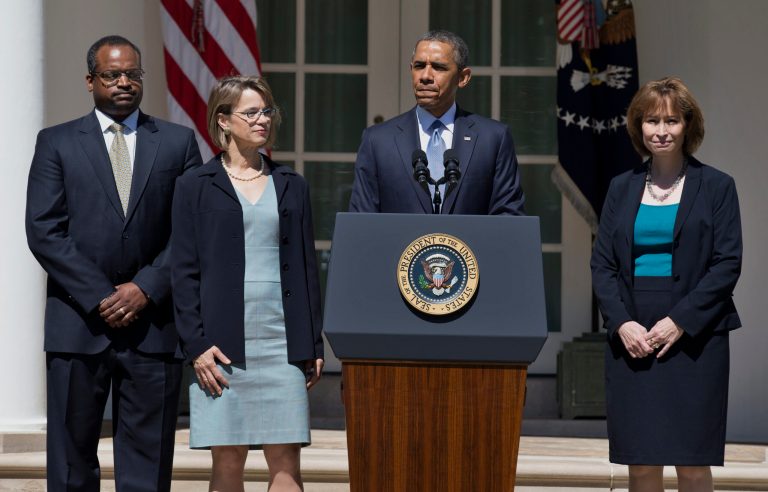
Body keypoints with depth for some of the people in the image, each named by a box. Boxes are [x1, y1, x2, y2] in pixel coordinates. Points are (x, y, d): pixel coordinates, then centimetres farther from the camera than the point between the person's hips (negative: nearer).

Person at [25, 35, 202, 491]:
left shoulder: (178, 142, 9)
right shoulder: (57, 143, 7)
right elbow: (44, 231, -2)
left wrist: (146, 289, -9)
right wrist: (100, 297, -10)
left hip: (153, 323, 1)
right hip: (78, 323, -1)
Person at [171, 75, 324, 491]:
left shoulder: (291, 186, 12)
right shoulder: (196, 187, 4)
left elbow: (306, 268, 12)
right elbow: (183, 271, 0)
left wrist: (312, 345, 6)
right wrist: (196, 344, -9)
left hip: (281, 340, 2)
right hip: (222, 343, -2)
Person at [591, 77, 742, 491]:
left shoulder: (716, 186, 3)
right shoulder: (622, 188, 12)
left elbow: (727, 264, -4)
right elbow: (602, 263, 8)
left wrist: (679, 321, -13)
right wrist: (622, 323, -8)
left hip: (693, 338, -3)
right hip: (631, 340, 3)